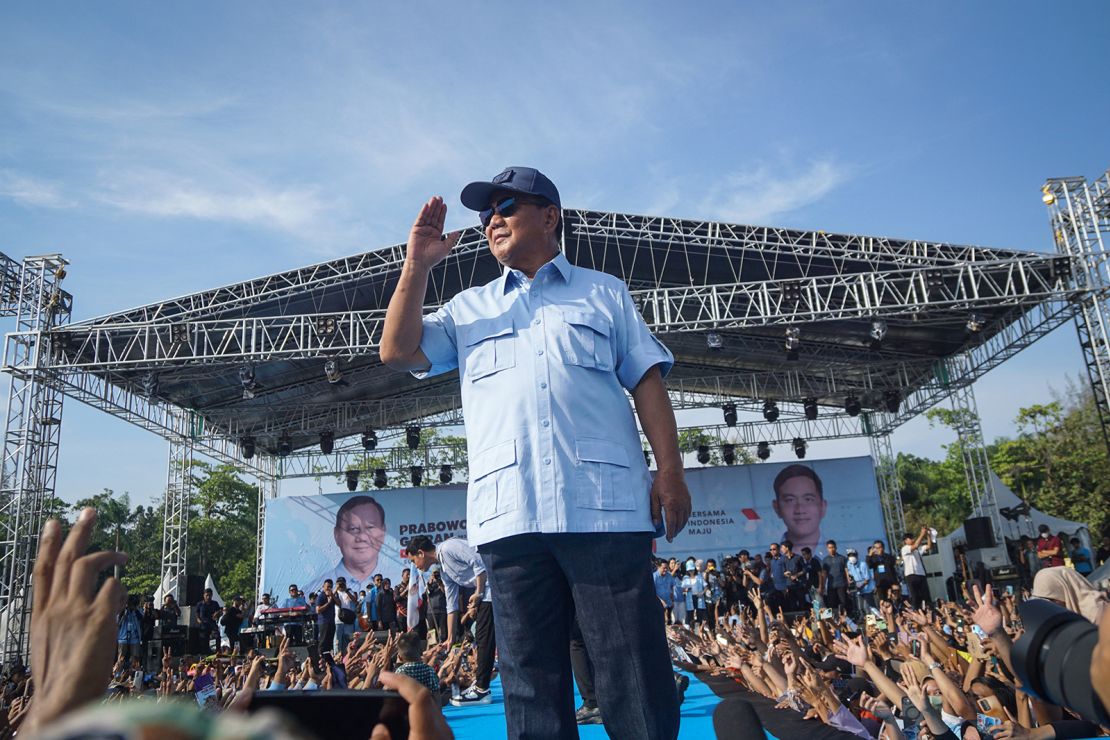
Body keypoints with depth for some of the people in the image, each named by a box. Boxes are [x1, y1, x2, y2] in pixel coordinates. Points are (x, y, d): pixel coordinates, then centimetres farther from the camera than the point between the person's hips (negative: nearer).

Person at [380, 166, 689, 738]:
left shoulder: (604, 292, 17)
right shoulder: (469, 307, 23)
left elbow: (647, 383, 10)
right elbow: (397, 352, 12)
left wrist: (670, 471, -2)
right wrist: (418, 265, 8)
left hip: (605, 506, -2)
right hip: (509, 514, 2)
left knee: (634, 675, -1)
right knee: (532, 681, 8)